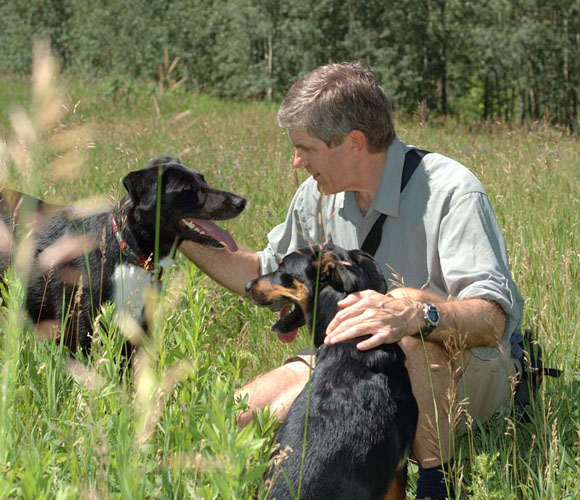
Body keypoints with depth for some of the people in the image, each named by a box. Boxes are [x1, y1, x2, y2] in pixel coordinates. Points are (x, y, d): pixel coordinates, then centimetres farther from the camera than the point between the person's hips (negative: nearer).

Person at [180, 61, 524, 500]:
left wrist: (416, 313, -52)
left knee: (417, 310, -40)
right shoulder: (320, 195, 2)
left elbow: (493, 318, -32)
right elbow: (266, 275, 18)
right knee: (239, 417, -12)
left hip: (466, 378, -6)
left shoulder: (451, 191, -21)